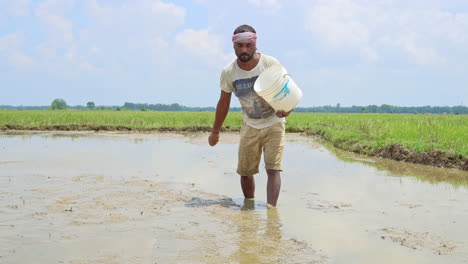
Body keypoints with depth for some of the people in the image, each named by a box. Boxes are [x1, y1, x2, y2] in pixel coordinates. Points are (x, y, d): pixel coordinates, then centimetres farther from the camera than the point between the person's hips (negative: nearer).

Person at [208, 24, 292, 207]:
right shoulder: (228, 73, -9)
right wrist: (215, 132, 13)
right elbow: (223, 103, 6)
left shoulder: (271, 64, -17)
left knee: (273, 169, -15)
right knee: (245, 172, 4)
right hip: (250, 127, 3)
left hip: (274, 125, -3)